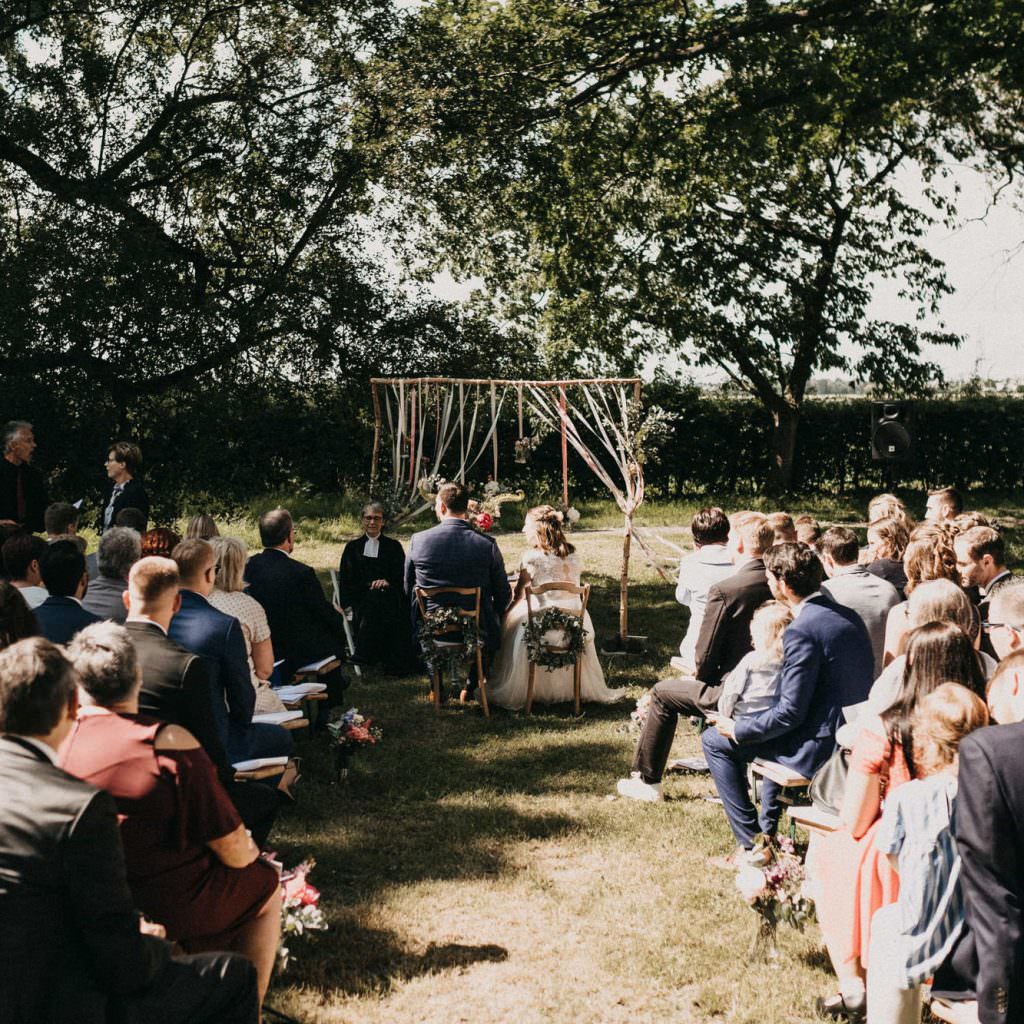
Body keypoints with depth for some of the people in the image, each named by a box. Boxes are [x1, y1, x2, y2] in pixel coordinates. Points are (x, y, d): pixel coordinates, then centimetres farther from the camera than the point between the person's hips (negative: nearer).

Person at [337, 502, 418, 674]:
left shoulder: (393, 546, 18)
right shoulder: (353, 547, 19)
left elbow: (401, 575, 9)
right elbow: (346, 578, 10)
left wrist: (387, 582, -14)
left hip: (388, 594, 0)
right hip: (361, 598, 0)